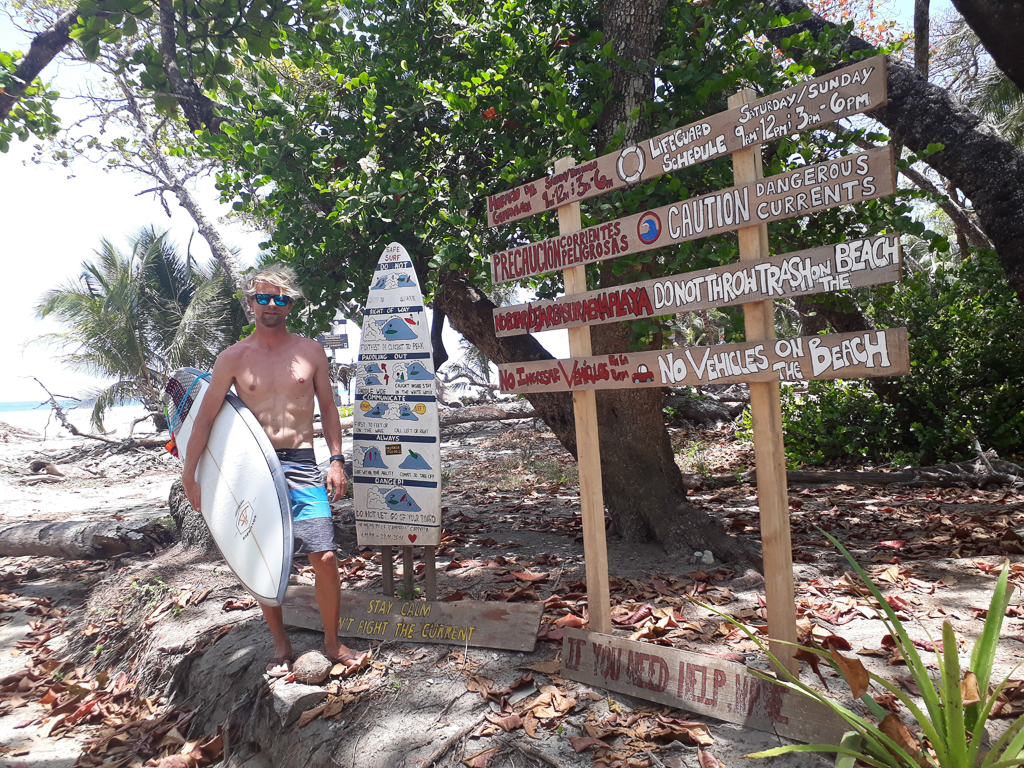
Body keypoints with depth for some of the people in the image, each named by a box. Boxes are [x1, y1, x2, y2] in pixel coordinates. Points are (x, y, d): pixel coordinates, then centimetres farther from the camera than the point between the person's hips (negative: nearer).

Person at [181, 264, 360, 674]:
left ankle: (332, 641, 15)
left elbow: (328, 408, 11)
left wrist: (336, 461, 3)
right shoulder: (233, 358, 3)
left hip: (302, 465, 0)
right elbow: (205, 418, 5)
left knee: (324, 557, -5)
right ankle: (281, 645, 26)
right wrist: (189, 475, 2)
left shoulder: (310, 351, 6)